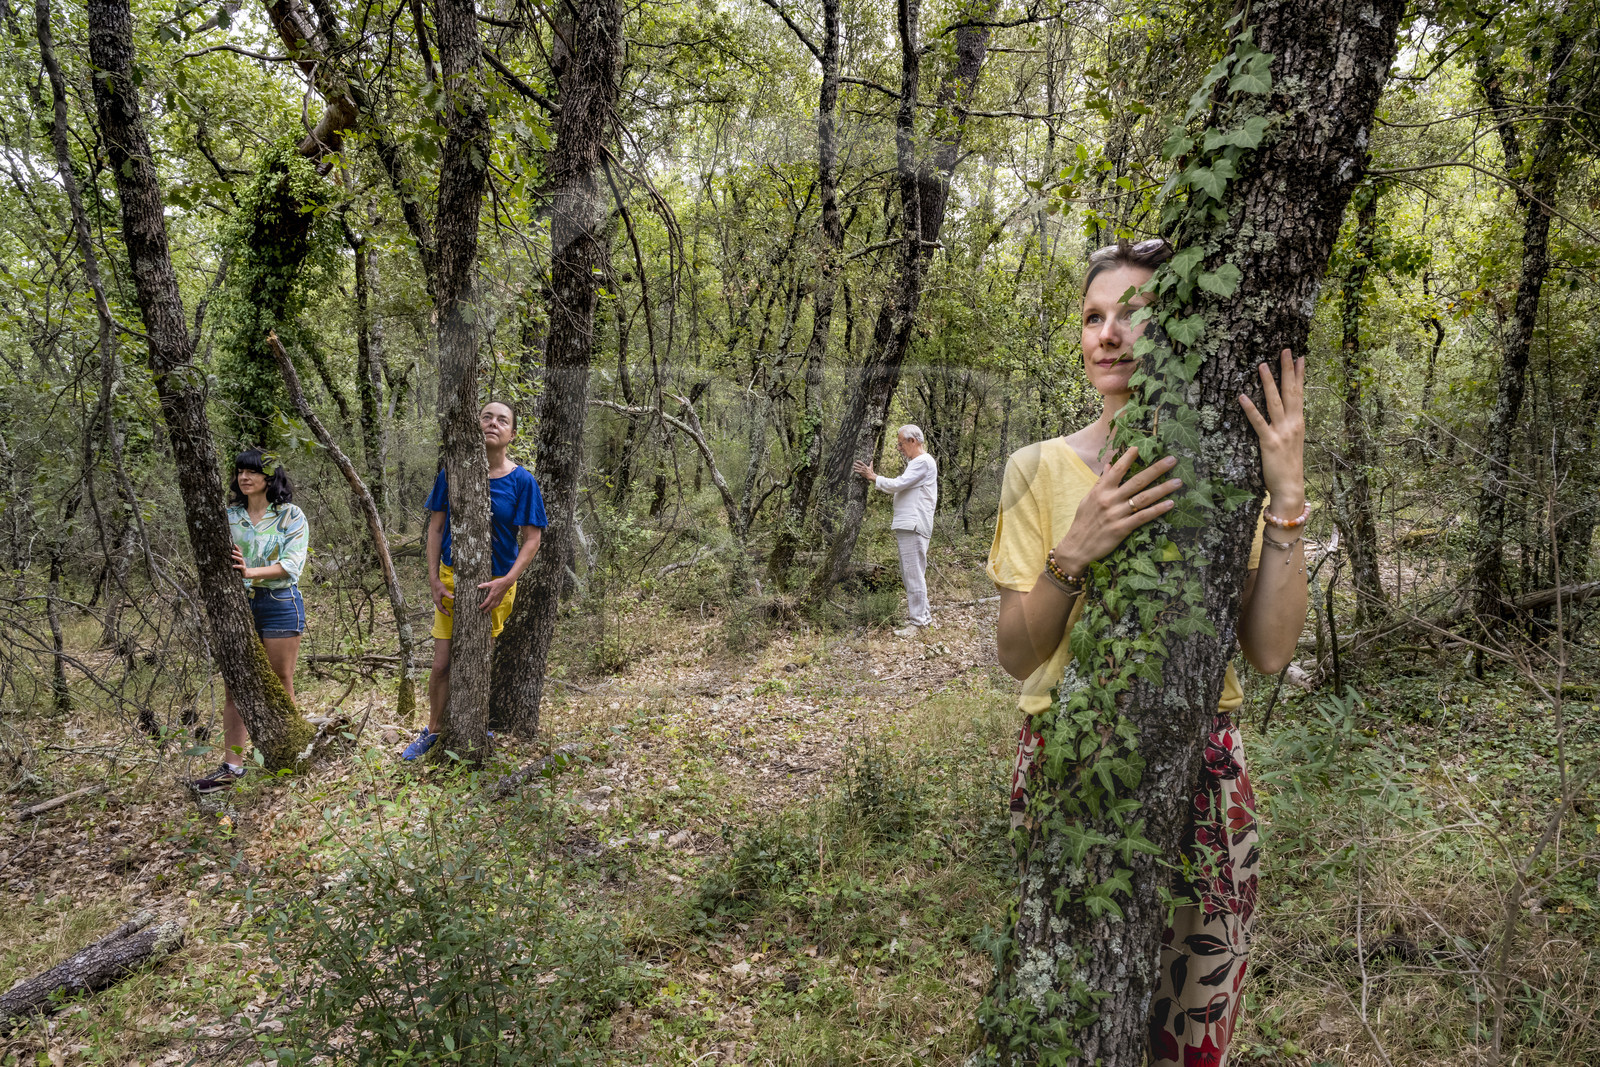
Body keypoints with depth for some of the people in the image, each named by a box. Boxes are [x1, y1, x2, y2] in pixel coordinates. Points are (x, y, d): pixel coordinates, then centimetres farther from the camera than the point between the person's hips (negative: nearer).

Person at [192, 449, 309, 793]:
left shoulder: (291, 516, -1)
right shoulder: (229, 516, 11)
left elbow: (292, 564, -12)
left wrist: (252, 572, -26)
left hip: (280, 603, -4)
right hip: (238, 602, 4)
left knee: (281, 685, 4)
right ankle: (232, 765, 2)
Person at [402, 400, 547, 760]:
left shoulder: (522, 481, -8)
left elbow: (532, 539, -8)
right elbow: (436, 526, 3)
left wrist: (505, 582, -18)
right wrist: (434, 578, -3)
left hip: (495, 583, -1)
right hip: (452, 578, 1)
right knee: (442, 664, 3)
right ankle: (433, 731, 24)